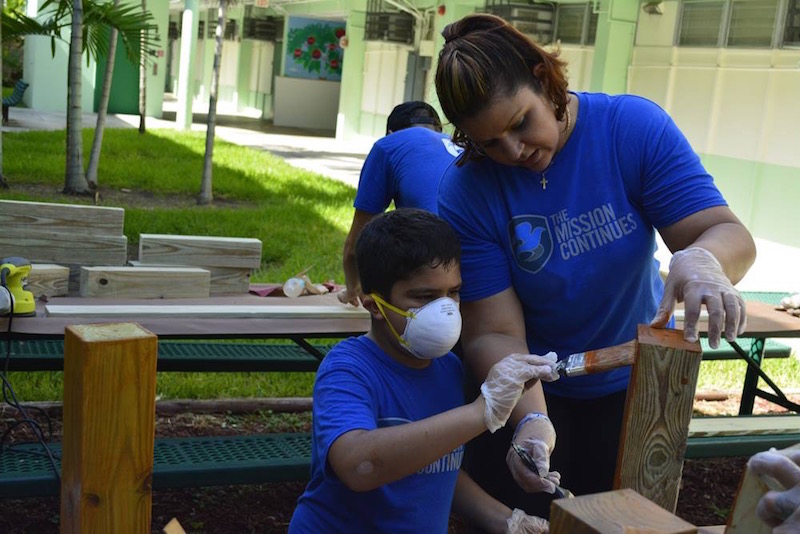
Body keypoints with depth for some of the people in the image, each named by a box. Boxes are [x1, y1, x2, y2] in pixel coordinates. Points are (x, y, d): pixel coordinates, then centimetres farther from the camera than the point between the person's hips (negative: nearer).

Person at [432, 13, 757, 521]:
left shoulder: (635, 127, -19)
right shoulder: (467, 192, -22)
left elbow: (729, 234, -22)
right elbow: (494, 333, -23)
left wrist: (700, 259, -46)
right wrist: (531, 418, -40)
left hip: (635, 384, 2)